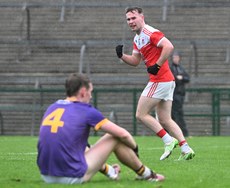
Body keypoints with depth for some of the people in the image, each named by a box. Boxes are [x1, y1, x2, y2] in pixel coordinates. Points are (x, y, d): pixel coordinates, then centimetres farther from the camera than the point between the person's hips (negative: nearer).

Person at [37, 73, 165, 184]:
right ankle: (146, 174, 25)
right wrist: (135, 148, 22)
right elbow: (123, 134, 0)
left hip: (46, 176, 6)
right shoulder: (86, 111, -5)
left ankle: (108, 169, 53)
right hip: (73, 177, -6)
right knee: (114, 138, 8)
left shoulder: (51, 108, 12)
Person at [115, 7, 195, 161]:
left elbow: (169, 47, -26)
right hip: (167, 81, 10)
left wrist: (157, 65, -24)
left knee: (141, 114, -5)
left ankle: (169, 140, -7)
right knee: (165, 120, 9)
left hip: (160, 81, -10)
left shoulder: (150, 33, -13)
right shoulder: (137, 39, 18)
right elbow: (135, 61, 24)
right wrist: (122, 56, 7)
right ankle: (186, 149, 4)